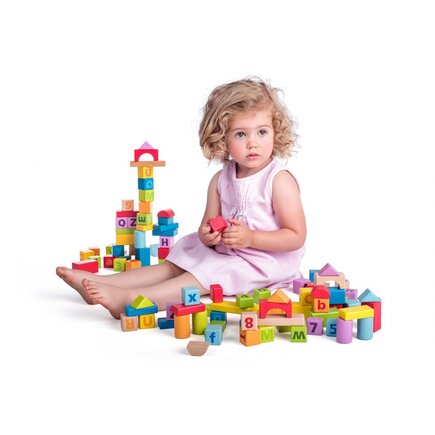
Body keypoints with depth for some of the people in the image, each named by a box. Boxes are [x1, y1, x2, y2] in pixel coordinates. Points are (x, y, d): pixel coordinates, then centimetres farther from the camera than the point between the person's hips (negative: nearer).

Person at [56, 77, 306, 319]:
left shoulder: (279, 180, -15)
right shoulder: (220, 180, 4)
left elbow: (296, 237, -17)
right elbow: (209, 225, 6)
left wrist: (250, 237, -25)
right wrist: (207, 235, -20)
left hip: (264, 262, -7)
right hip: (224, 254, 7)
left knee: (207, 274, -25)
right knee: (175, 264, 2)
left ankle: (130, 299, -35)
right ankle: (100, 281, 0)